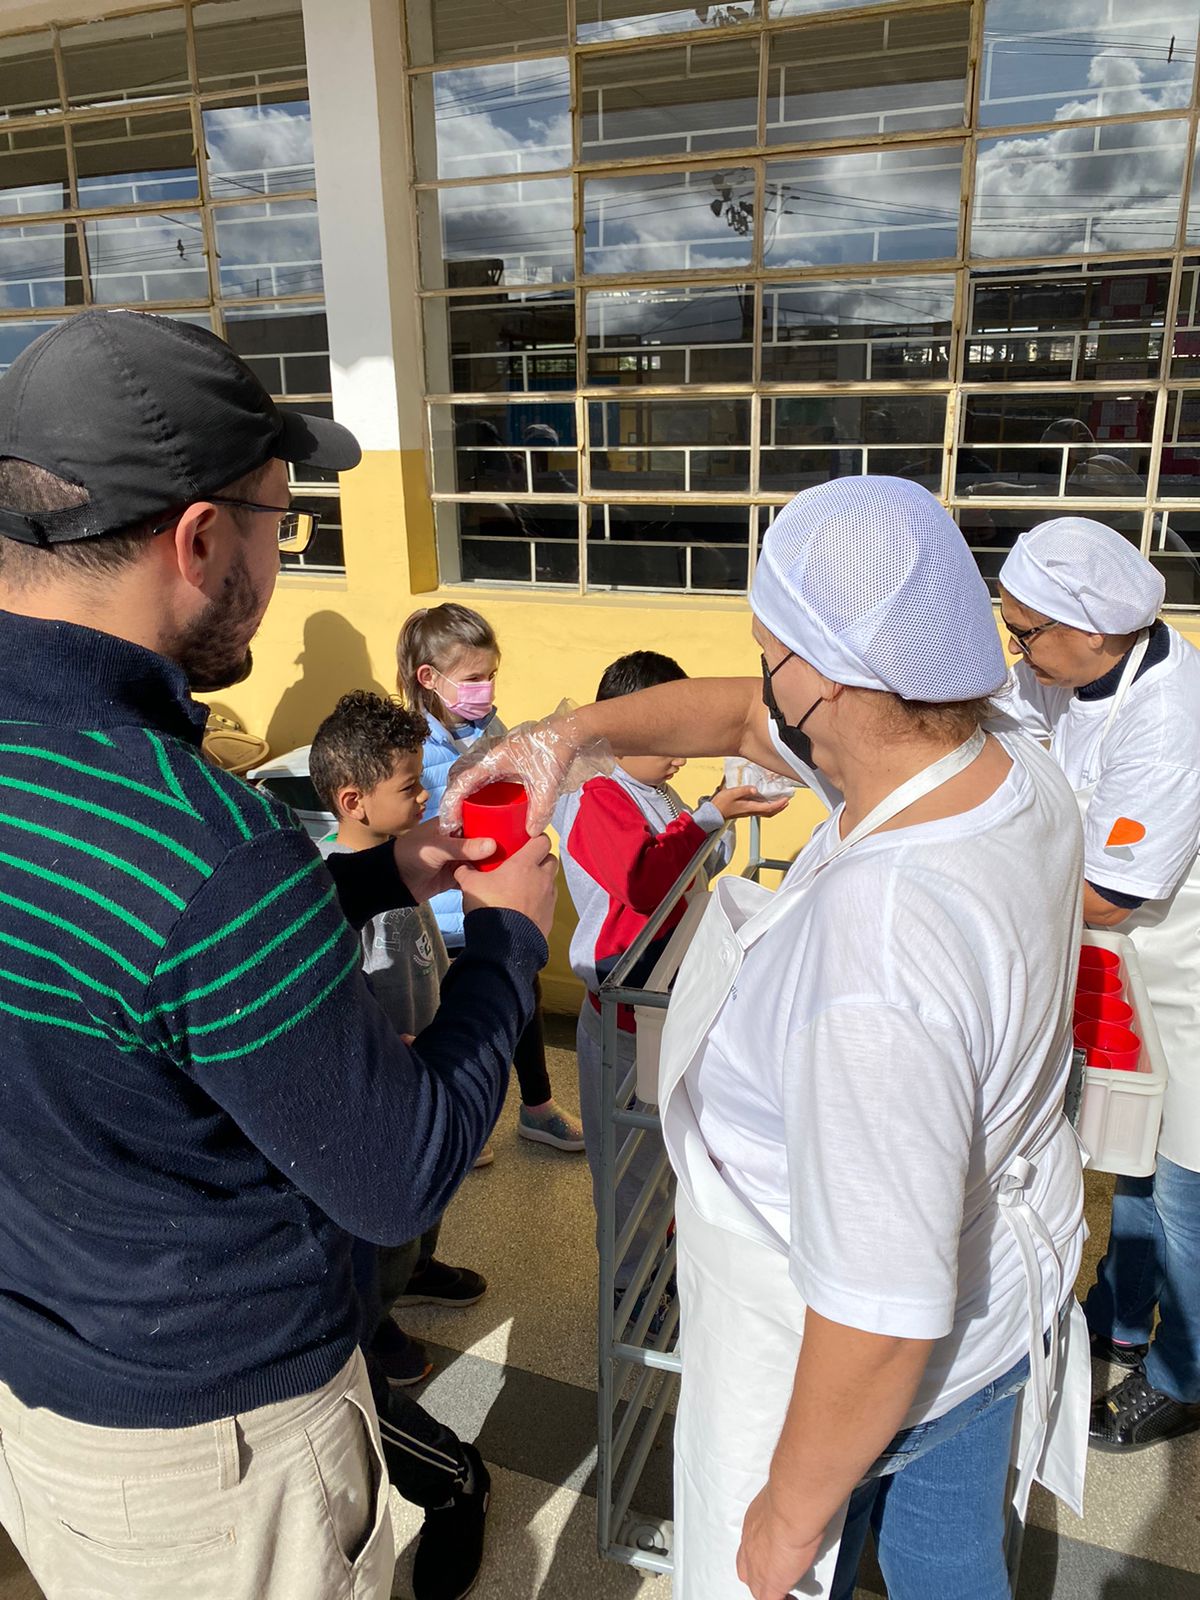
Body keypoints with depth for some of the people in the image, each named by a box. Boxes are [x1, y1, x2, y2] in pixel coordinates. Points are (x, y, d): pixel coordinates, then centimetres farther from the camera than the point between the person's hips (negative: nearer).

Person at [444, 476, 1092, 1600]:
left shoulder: (877, 956, -43)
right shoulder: (1015, 771, -15)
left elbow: (882, 1317, -33)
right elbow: (744, 718, -2)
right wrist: (572, 731, -12)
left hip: (857, 1376, -7)